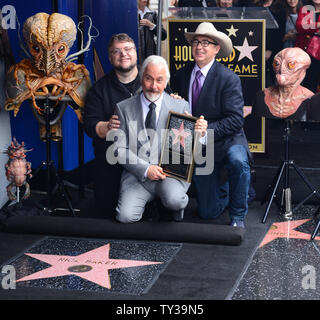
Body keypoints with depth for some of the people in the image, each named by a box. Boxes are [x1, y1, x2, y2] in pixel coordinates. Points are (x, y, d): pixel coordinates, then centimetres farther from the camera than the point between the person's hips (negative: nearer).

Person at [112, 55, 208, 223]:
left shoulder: (181, 106, 5)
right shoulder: (124, 108, 6)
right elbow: (119, 149, 2)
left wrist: (199, 133, -17)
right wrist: (145, 169, -11)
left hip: (170, 173, -1)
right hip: (137, 174, 1)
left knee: (174, 201, -33)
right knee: (125, 216, -21)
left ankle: (176, 202, 5)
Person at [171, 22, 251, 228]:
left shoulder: (229, 79, -12)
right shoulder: (183, 74, 6)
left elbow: (235, 120, -19)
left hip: (227, 141, -4)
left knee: (238, 161, -40)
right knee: (208, 212, 3)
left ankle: (238, 217, -16)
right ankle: (227, 190, 39)